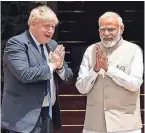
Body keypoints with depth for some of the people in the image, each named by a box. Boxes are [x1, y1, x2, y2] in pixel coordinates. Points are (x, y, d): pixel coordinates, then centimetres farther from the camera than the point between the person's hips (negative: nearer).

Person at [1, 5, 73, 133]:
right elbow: (24, 74, -26)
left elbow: (69, 78, 13)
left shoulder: (53, 45, 11)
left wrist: (60, 66, -9)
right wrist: (51, 65, -12)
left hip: (49, 114, 7)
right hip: (26, 116, -7)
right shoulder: (16, 43, -10)